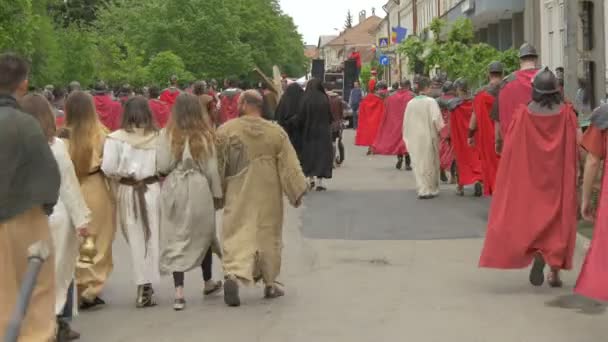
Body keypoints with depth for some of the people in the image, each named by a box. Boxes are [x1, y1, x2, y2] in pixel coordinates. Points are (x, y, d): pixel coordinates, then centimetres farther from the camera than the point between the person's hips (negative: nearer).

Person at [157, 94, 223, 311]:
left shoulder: (167, 135, -6)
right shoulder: (205, 135, -5)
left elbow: (161, 166, -8)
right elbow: (211, 168, -2)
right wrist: (217, 192, 9)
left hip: (174, 189, -1)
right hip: (200, 189, 1)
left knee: (176, 239, 3)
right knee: (203, 235, 19)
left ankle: (179, 291, -7)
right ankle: (208, 282, 35)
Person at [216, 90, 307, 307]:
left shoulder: (225, 131, -7)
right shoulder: (276, 132, -3)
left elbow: (217, 166, 0)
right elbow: (289, 165, -3)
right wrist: (297, 192, 5)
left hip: (238, 197, -1)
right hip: (268, 198, 1)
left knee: (237, 234, -1)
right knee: (268, 235, 14)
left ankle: (233, 275, -26)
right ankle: (270, 284, 22)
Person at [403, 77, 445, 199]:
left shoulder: (410, 103, 1)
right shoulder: (431, 101, -12)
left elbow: (406, 122, 6)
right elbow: (436, 119, -19)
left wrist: (407, 137, 16)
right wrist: (439, 129, -1)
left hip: (414, 138, 4)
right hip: (428, 137, -4)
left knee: (418, 164, 11)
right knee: (430, 164, 9)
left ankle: (422, 189, 6)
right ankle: (430, 190, 16)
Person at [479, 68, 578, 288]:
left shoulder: (522, 114, -11)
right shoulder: (567, 113, -9)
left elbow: (511, 148, -7)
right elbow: (574, 148, -6)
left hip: (530, 177, 0)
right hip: (559, 178, 1)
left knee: (531, 214, 14)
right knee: (558, 217, 10)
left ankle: (538, 253, -13)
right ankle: (555, 272, 8)